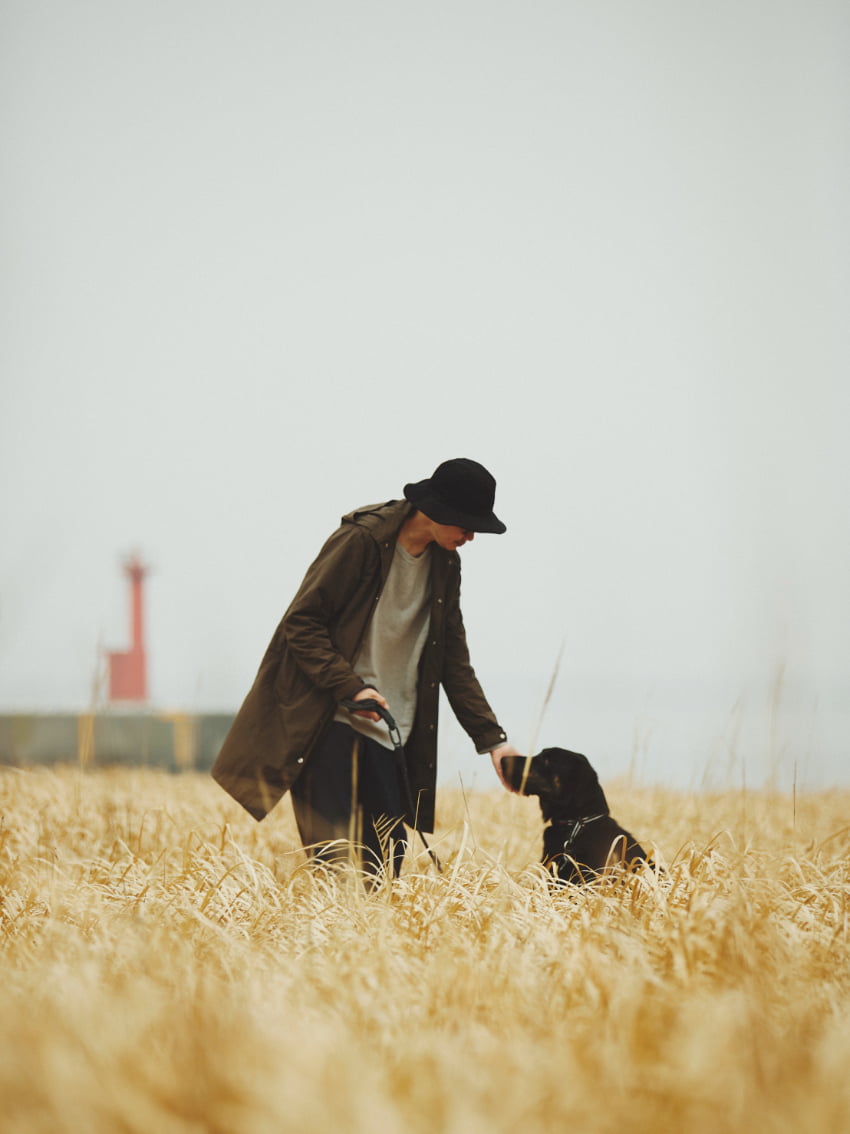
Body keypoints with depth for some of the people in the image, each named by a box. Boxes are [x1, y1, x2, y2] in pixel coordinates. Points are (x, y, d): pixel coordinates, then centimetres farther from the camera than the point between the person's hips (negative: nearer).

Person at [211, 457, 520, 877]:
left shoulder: (446, 564, 8)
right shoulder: (361, 539, -13)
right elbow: (302, 622, -13)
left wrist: (491, 739, 3)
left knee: (388, 854, 2)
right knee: (332, 849, -12)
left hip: (388, 729, 7)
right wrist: (351, 689, -23)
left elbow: (454, 660, 11)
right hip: (330, 721, -6)